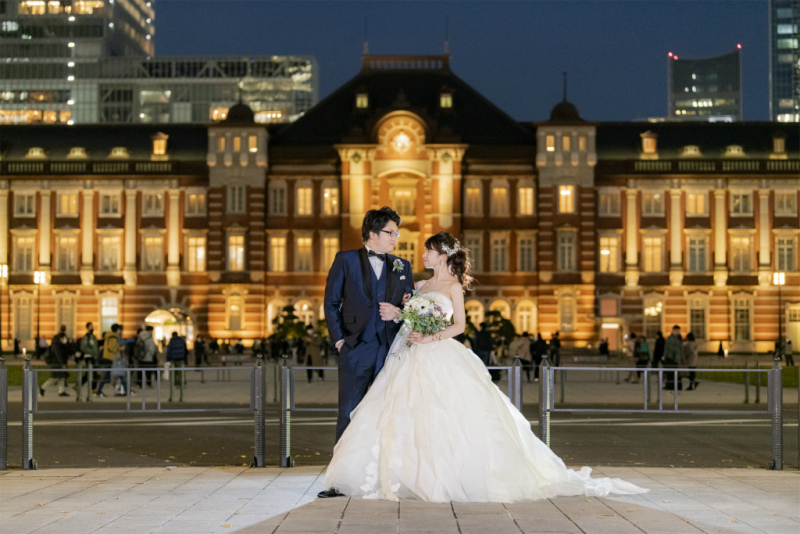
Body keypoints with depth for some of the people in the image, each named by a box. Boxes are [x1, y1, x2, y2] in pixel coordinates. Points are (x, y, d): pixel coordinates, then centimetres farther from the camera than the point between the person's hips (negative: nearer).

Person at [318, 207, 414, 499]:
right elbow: (331, 302, 3)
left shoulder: (402, 266, 14)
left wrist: (399, 311, -6)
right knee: (349, 414, -2)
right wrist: (338, 338, -5)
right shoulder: (346, 260, 5)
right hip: (356, 349, -3)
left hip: (391, 348, 3)